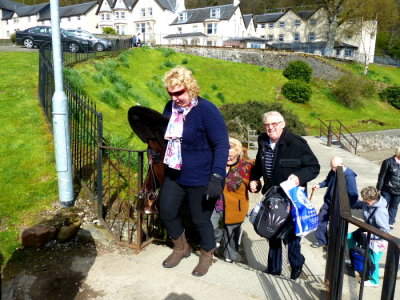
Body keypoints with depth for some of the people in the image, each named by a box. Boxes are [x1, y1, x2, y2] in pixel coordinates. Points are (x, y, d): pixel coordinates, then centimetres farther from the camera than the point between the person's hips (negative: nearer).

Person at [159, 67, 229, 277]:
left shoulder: (207, 110, -18)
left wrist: (217, 176, -30)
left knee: (200, 220, 7)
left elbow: (221, 144, -22)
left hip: (200, 179, -7)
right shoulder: (170, 107, 3)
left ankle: (207, 255, 36)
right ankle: (181, 247, 41)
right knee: (166, 213, 14)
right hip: (174, 174, 7)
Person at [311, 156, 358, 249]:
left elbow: (354, 196, -24)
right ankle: (321, 240, 33)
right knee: (321, 219, 13)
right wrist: (319, 185, -1)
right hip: (328, 202, 7)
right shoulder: (333, 171, -4)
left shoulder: (349, 176, -26)